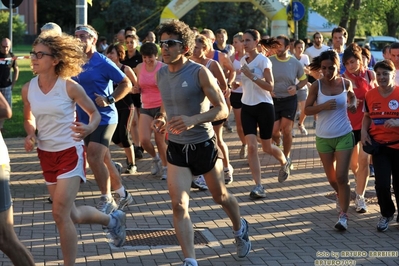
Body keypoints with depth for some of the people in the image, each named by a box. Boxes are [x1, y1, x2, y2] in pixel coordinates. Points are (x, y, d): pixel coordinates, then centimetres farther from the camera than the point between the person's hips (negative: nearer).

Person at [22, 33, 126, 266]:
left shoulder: (69, 86, -14)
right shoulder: (28, 89, -1)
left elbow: (95, 113, -2)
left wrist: (88, 129, -23)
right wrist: (30, 135, -6)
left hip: (70, 153, -6)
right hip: (46, 155, 6)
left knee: (60, 214, -14)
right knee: (72, 215, 15)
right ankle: (112, 220, 43)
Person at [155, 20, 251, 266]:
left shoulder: (200, 73, -17)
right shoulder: (161, 74, 0)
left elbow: (223, 109, -18)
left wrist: (194, 120, -34)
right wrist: (162, 118, -2)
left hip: (203, 144, -3)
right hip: (176, 147, 3)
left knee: (220, 195, 18)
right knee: (179, 205, -11)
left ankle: (240, 229, 47)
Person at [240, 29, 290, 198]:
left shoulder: (263, 60, -11)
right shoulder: (243, 60, 7)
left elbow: (270, 86, -20)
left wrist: (251, 75, -25)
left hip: (264, 107, -4)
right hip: (247, 107, 4)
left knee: (267, 147, 7)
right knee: (251, 146, -11)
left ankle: (284, 163, 41)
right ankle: (258, 186, -10)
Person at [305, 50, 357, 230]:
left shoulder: (345, 83, -4)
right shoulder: (316, 86, -8)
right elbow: (307, 109, -5)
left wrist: (353, 104, -3)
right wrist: (323, 106, -21)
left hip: (344, 136, -1)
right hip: (323, 137, 1)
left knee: (341, 177, -9)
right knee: (331, 177, 14)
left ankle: (343, 216, -4)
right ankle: (340, 196, 46)